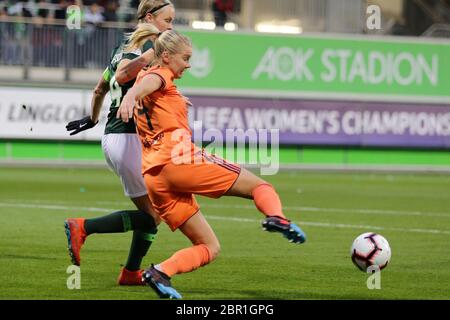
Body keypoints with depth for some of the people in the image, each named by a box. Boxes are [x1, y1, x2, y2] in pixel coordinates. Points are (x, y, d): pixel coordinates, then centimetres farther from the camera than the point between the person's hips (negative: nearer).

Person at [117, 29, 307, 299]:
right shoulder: (159, 75, 4)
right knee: (259, 185, 0)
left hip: (153, 177, 8)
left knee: (210, 248, 7)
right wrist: (130, 97, -43)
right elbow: (146, 84, -21)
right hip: (179, 160, -8)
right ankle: (276, 217, -31)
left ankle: (160, 273, -16)